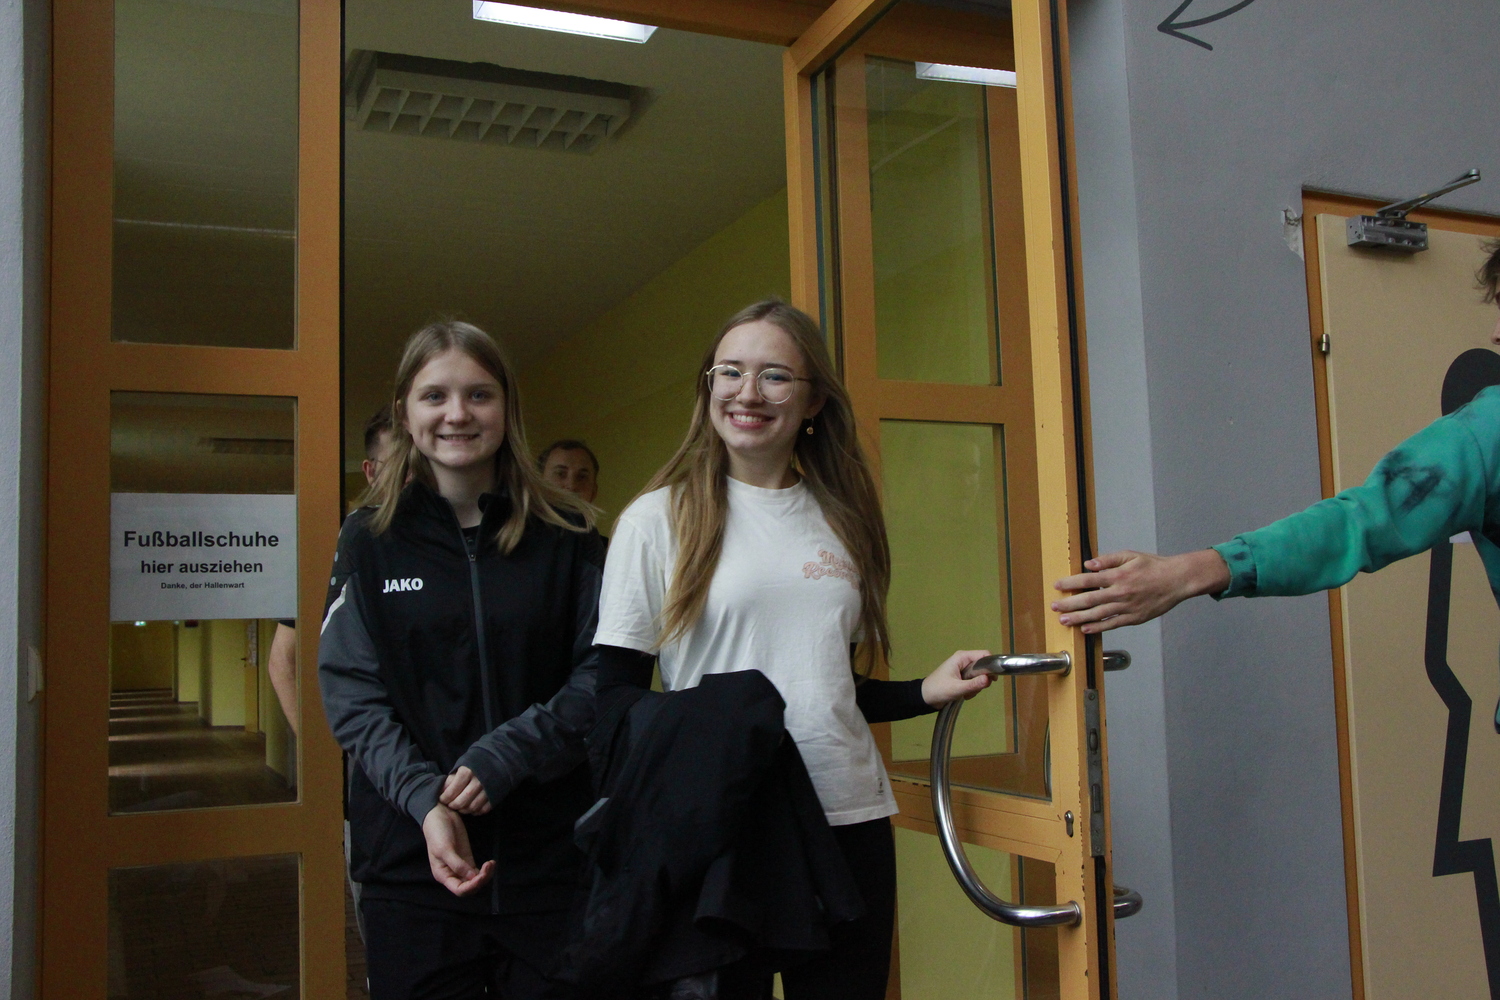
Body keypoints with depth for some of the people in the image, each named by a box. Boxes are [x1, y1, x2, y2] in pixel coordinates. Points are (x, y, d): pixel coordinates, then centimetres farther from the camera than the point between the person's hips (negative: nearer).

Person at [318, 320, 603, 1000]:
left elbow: (599, 674, -1)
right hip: (410, 855, 0)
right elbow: (351, 692, -1)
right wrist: (424, 799, -16)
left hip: (551, 854, 0)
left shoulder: (565, 536, 2)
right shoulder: (371, 540, 3)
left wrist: (504, 756, -16)